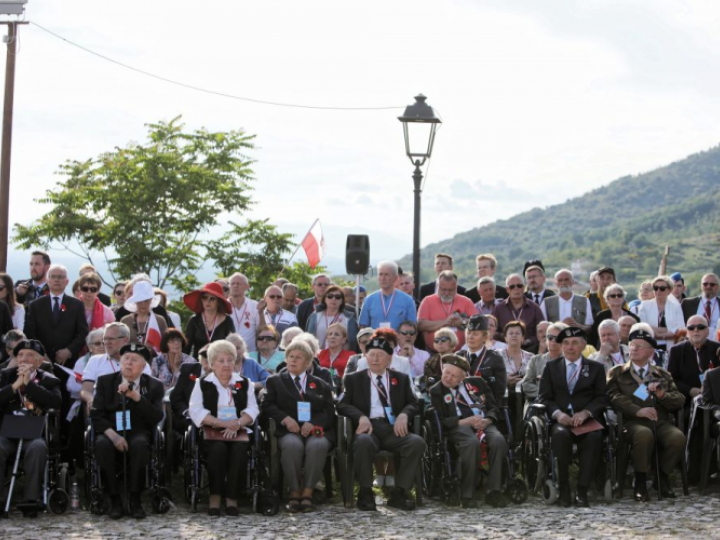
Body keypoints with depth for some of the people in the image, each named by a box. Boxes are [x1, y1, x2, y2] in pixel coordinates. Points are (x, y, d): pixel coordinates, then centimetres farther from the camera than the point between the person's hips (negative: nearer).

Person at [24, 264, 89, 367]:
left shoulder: (77, 305, 9)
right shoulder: (35, 305, 11)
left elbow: (83, 333, 3)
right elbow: (29, 333, 5)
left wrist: (69, 350, -11)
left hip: (68, 362, 0)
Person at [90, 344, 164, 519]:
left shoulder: (154, 386, 7)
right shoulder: (105, 382, 8)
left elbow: (156, 418, -7)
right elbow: (96, 414, 1)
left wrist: (137, 397, -20)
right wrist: (113, 434, -17)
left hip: (138, 433, -1)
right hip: (110, 432, 1)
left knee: (139, 444, -36)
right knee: (102, 444, -34)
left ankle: (135, 500, -25)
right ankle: (115, 500, -23)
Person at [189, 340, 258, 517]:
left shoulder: (244, 383, 18)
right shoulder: (202, 384, 12)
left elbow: (252, 409, 6)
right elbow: (196, 411, -2)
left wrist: (236, 425, -15)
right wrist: (223, 423, -14)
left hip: (237, 431, 1)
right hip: (211, 432, -1)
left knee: (240, 449, -32)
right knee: (218, 448, -35)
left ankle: (232, 498, -29)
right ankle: (215, 497, -30)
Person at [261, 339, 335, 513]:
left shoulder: (321, 385, 25)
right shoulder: (275, 381, 23)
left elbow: (329, 412, 11)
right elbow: (267, 406, 8)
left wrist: (313, 423, -10)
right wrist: (285, 418, -11)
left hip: (315, 430, 1)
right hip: (288, 431, -1)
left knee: (318, 445, -35)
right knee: (292, 444, -37)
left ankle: (307, 492, -30)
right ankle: (294, 492, -28)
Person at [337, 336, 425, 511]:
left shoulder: (401, 379, 23)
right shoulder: (354, 379, 17)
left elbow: (414, 404, 16)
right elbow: (342, 405, 6)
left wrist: (404, 414, -9)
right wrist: (361, 416, -14)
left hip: (394, 428, 2)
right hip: (368, 427, -2)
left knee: (417, 442, -29)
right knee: (363, 442, -39)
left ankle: (399, 494, -21)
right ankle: (365, 494, -23)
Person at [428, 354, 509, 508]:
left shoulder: (477, 382, 19)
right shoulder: (436, 390, 11)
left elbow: (494, 409, 15)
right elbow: (441, 421, 0)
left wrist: (486, 420, -8)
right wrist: (467, 421, -14)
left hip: (484, 423, 3)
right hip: (459, 426, -3)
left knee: (499, 441, -32)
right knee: (472, 443, -39)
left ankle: (493, 491, -25)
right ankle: (467, 495, -29)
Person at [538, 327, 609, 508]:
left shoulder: (596, 368, 16)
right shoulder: (551, 366, 18)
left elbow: (602, 398, 6)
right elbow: (544, 397, 9)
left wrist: (585, 412, -14)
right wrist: (557, 413, -12)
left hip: (586, 419, 0)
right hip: (560, 420, 0)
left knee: (594, 437, -35)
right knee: (560, 434, -36)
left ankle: (582, 491, -28)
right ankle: (563, 489, -26)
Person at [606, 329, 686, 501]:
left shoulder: (663, 375, 24)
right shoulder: (617, 373, 17)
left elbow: (679, 402, 15)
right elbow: (614, 397, -1)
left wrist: (662, 394, -7)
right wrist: (638, 411, -16)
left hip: (661, 422, 3)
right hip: (633, 422, -3)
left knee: (678, 438, -30)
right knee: (644, 434, -38)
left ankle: (663, 478, -3)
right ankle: (640, 483, -18)